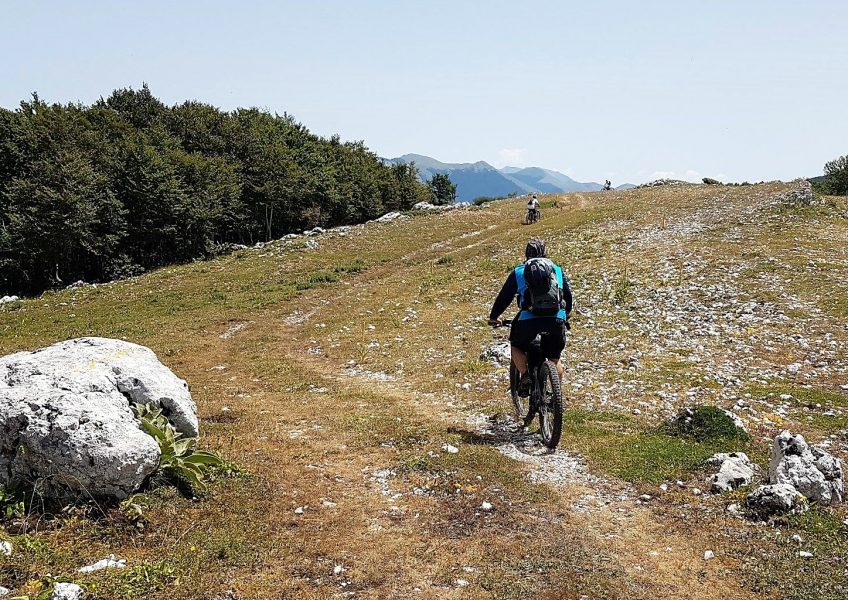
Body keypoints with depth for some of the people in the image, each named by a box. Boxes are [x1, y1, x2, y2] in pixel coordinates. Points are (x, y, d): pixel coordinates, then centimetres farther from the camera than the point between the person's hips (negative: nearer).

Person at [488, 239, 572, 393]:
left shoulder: (519, 271, 17)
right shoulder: (557, 270, 22)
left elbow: (504, 297, 18)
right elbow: (569, 297, 28)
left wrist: (493, 317, 33)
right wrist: (564, 317, 45)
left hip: (529, 319, -2)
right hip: (557, 320, 2)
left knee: (516, 347, 24)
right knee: (555, 358, 24)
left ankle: (525, 376, 3)